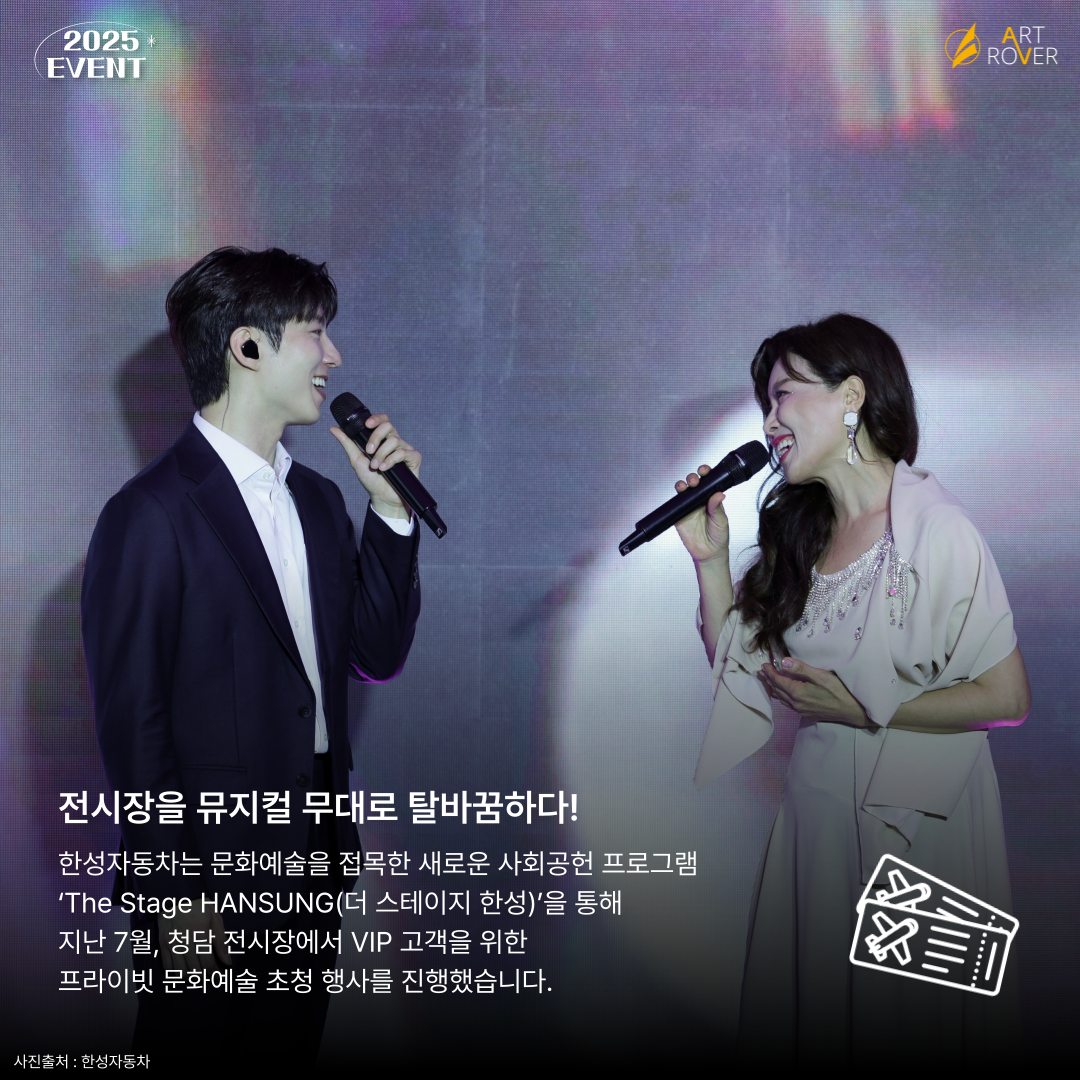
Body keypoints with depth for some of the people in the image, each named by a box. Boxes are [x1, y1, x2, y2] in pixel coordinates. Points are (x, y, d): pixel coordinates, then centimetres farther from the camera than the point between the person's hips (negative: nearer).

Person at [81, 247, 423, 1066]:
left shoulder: (318, 500, 10)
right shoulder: (152, 516, -15)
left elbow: (377, 657, 8)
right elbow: (133, 723, -15)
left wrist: (390, 509, -2)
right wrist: (177, 898, -14)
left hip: (316, 862, 7)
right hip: (212, 872, -7)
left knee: (293, 1045, 19)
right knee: (194, 1046, 8)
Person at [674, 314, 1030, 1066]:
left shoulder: (935, 530, -18)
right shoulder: (798, 531, 3)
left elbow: (1007, 699, -17)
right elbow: (740, 670, 5)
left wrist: (861, 709, -17)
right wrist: (710, 559, -5)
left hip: (918, 820, -6)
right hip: (817, 800, 6)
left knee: (906, 1012, 9)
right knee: (810, 1011, 17)